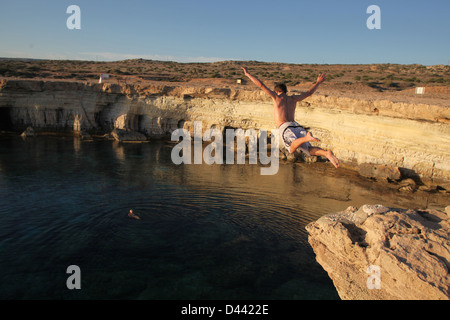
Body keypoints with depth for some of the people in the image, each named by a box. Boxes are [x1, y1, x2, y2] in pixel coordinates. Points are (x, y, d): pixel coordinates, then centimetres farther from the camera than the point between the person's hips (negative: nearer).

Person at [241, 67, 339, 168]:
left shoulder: (277, 96, 15)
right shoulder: (293, 98, 25)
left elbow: (261, 85, 13)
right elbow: (309, 92, 37)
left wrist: (248, 74, 21)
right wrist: (318, 82, 54)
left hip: (285, 128, -4)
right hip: (297, 125, 4)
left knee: (292, 149, -26)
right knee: (309, 149, -4)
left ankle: (306, 138, -52)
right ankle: (327, 153, -32)